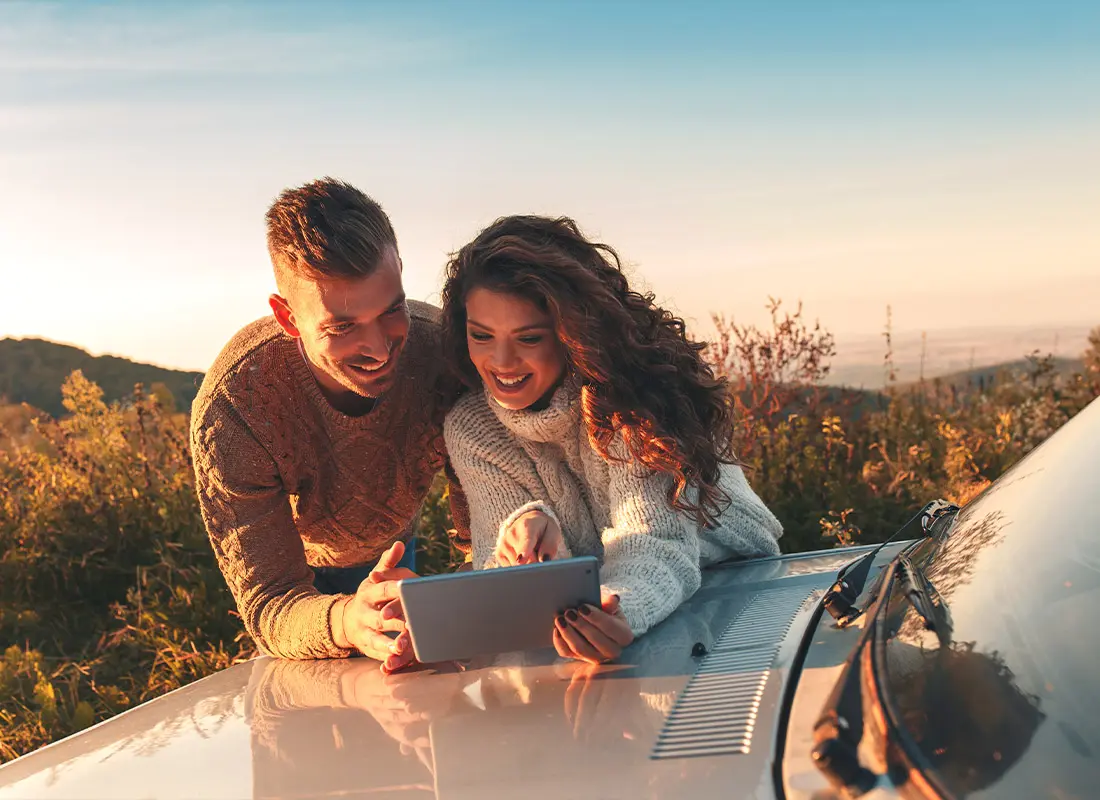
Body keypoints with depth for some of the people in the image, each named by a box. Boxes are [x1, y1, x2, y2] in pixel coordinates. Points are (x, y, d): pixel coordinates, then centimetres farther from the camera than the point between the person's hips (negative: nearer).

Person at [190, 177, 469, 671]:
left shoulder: (442, 348, -35)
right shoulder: (229, 408, -39)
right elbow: (269, 604, -38)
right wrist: (349, 620, -62)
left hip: (392, 553, 2)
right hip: (294, 569, -2)